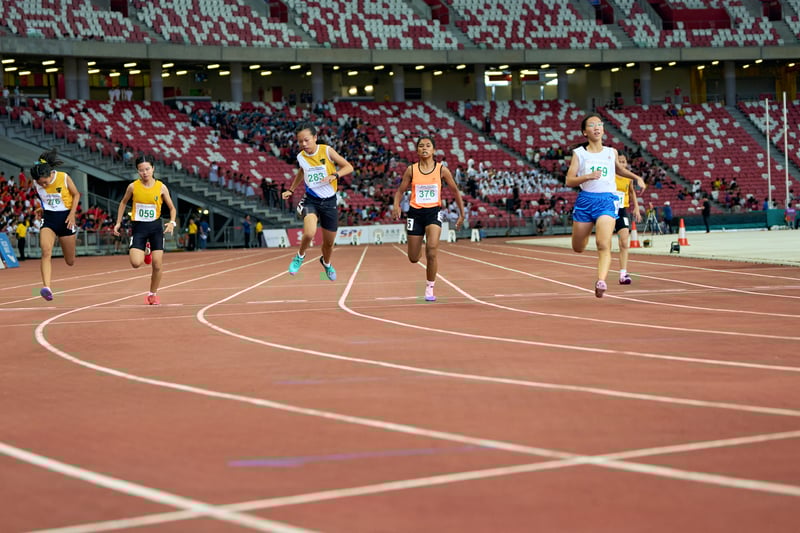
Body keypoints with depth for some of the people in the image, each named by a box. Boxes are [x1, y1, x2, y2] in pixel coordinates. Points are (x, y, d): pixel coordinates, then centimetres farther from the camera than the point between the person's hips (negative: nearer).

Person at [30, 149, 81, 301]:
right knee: (46, 251, -25)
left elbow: (76, 194, -3)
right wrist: (42, 208, 1)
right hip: (49, 220, 1)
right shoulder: (36, 183, -8)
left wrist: (72, 214, -12)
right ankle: (46, 287, -34)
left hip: (65, 218, -1)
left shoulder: (64, 178, -16)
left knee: (70, 262, 9)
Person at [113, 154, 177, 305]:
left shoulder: (161, 188, -5)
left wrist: (172, 222, -12)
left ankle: (153, 294, 22)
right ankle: (145, 251, 19)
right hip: (138, 227, 0)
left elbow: (172, 208, 5)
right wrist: (118, 222, 9)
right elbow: (123, 203, 13)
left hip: (155, 227, 0)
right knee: (135, 263, -17)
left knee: (157, 265, -1)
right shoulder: (133, 187, -4)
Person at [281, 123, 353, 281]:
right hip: (311, 201, 0)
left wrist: (334, 175, -23)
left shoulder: (327, 151, -10)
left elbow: (348, 167, -7)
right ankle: (300, 256, 1)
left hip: (329, 202, 0)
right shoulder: (301, 157, -1)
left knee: (329, 242, 12)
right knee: (309, 233, -29)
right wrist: (291, 190, 22)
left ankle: (326, 263, 46)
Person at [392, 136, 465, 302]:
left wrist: (462, 214, 9)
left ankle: (429, 289, -5)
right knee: (413, 258, 7)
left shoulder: (442, 170, -2)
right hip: (415, 212, 1)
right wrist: (396, 205, -15)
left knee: (432, 252, -21)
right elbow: (400, 190, 5)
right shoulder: (411, 170, 0)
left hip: (433, 212, -1)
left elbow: (455, 190, 8)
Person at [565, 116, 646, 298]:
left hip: (607, 201, 0)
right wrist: (588, 176, -19)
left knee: (604, 245, -21)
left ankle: (601, 281, -31)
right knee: (578, 248, 13)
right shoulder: (579, 153, 5)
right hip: (585, 200, 0)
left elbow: (619, 169, 35)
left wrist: (637, 177, 19)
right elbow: (569, 181, -2)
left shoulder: (611, 152, 13)